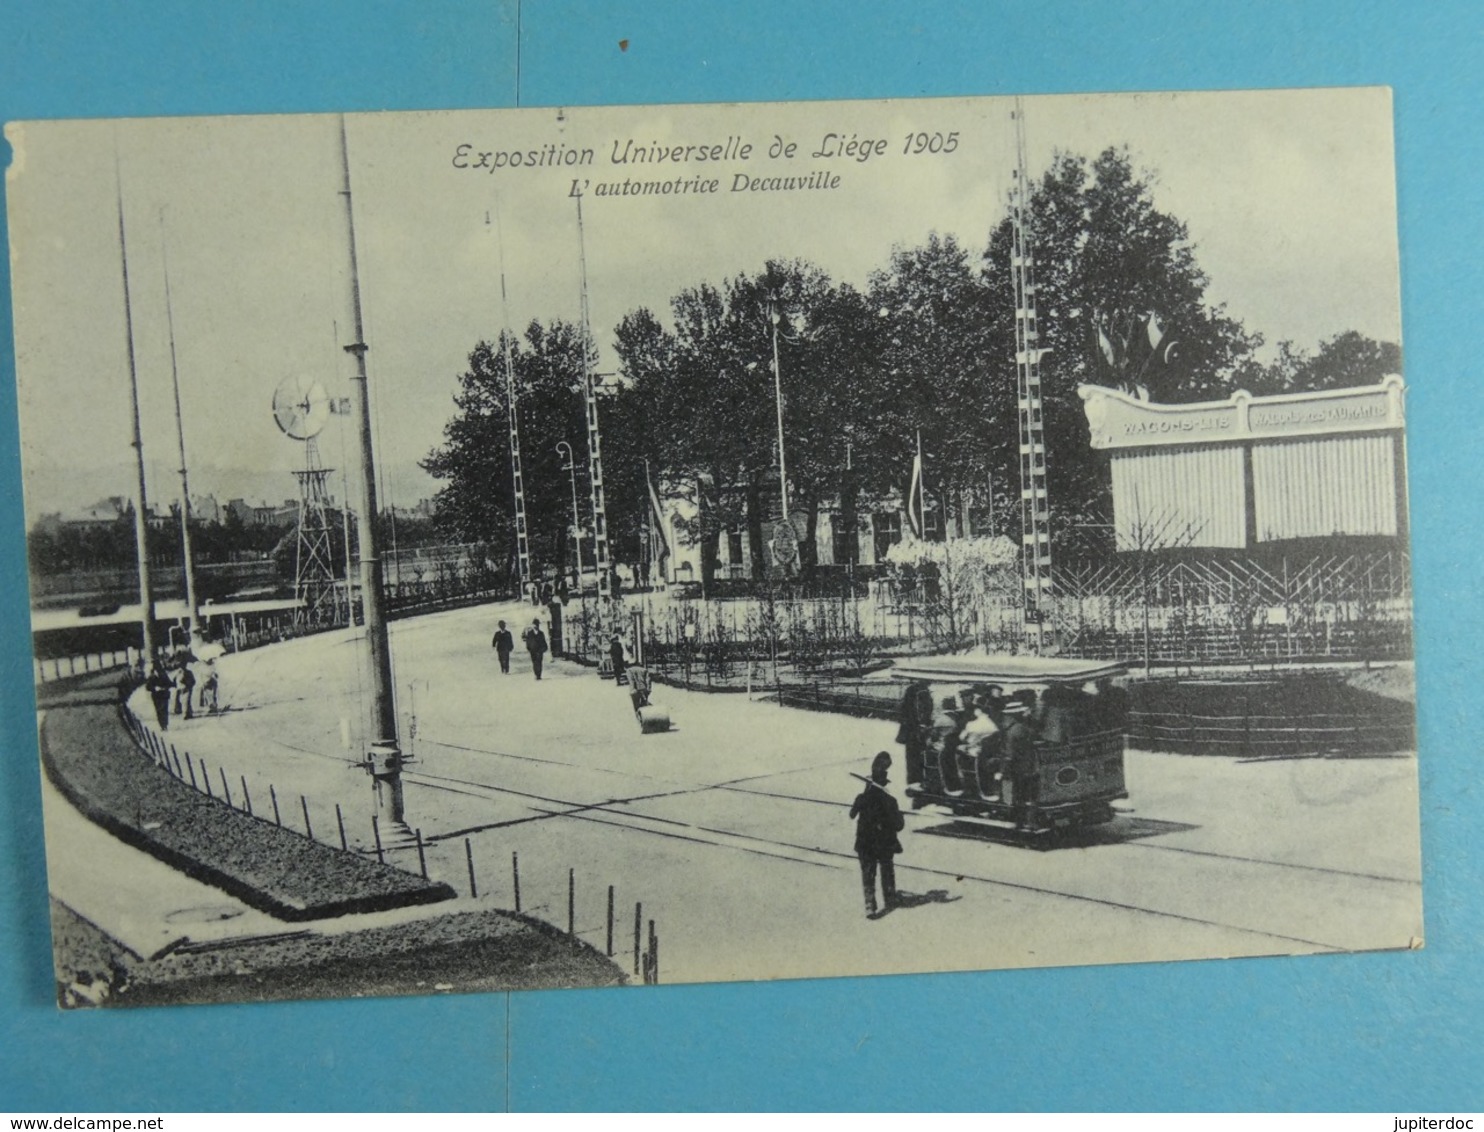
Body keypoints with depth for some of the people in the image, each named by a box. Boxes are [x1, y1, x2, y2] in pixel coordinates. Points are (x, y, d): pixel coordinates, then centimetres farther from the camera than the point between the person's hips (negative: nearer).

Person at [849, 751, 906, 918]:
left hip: (865, 845, 1)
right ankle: (889, 902, 31)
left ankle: (870, 905, -5)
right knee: (887, 872, 19)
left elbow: (852, 814, 6)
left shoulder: (862, 798, -11)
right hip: (885, 844, -1)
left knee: (868, 874, 8)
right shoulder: (889, 801, -18)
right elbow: (898, 826, -15)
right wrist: (898, 814, 1)